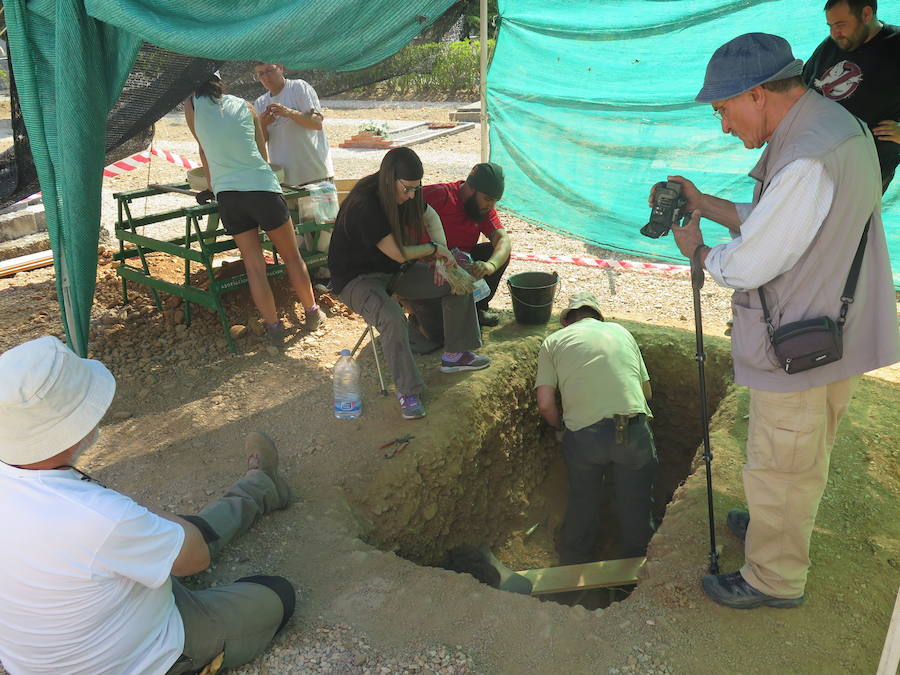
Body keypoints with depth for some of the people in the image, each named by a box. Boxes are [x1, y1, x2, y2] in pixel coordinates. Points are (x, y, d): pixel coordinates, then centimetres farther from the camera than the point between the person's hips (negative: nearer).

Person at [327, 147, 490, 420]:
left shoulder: (406, 193, -5)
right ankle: (408, 392, -20)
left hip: (396, 271, 8)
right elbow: (399, 253, -26)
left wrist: (442, 253, -4)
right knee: (393, 320, -37)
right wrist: (435, 249, -10)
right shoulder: (364, 205, -29)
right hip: (358, 278, -8)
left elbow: (430, 216, 14)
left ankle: (454, 355, 11)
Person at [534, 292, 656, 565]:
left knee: (583, 503, 23)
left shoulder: (554, 341, 12)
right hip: (634, 429, 1)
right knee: (636, 502, 20)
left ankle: (575, 565, 39)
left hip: (584, 434, 0)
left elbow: (545, 404, 3)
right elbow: (646, 389, 19)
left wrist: (561, 426, 22)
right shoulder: (621, 331, 20)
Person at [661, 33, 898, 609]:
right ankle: (778, 524, 51)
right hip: (835, 332, 10)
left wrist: (697, 250, -5)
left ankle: (774, 579, 29)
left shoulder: (809, 159, -29)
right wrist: (705, 204, 8)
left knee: (780, 467, 9)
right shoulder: (828, 124, 6)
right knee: (804, 459, 28)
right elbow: (772, 221, 13)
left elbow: (748, 265, -24)